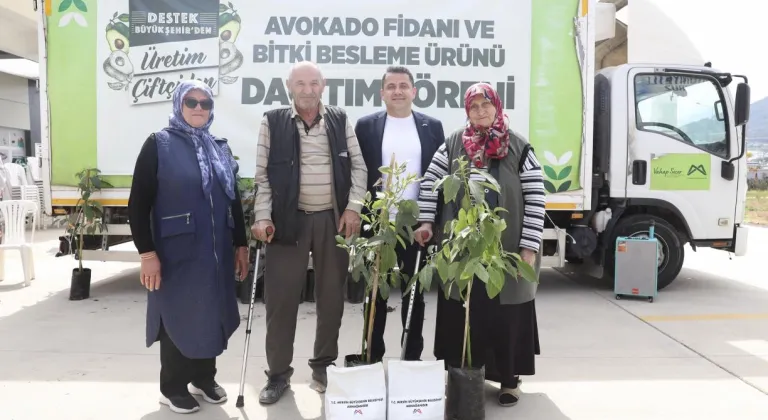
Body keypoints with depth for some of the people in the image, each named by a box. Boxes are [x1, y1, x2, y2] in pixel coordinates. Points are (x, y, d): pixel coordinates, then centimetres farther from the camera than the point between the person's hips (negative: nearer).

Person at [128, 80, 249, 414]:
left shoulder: (220, 148, 11)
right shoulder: (159, 144, -4)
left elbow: (234, 200, 15)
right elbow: (138, 204, -8)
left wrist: (241, 244, 11)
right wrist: (146, 252, -14)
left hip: (217, 250, 5)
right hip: (177, 251, -5)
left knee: (211, 314, 12)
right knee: (179, 315, 6)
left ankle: (204, 377, 32)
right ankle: (172, 387, 24)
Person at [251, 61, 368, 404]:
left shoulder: (340, 120, 6)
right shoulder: (273, 122, 2)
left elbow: (358, 166, 6)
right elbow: (262, 175, 0)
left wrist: (353, 207, -5)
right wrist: (263, 217, -8)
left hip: (334, 219, 2)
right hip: (288, 220, -1)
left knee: (331, 296, 10)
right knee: (281, 298, 2)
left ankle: (324, 366, 27)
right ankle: (278, 373, 18)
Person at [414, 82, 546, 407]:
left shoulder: (519, 148, -3)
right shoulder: (452, 144, 4)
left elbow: (536, 199, -4)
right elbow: (430, 182, 6)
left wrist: (529, 247, -8)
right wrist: (425, 221, -4)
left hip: (505, 249, -2)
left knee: (506, 315, 7)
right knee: (461, 314, 11)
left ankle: (509, 378, 24)